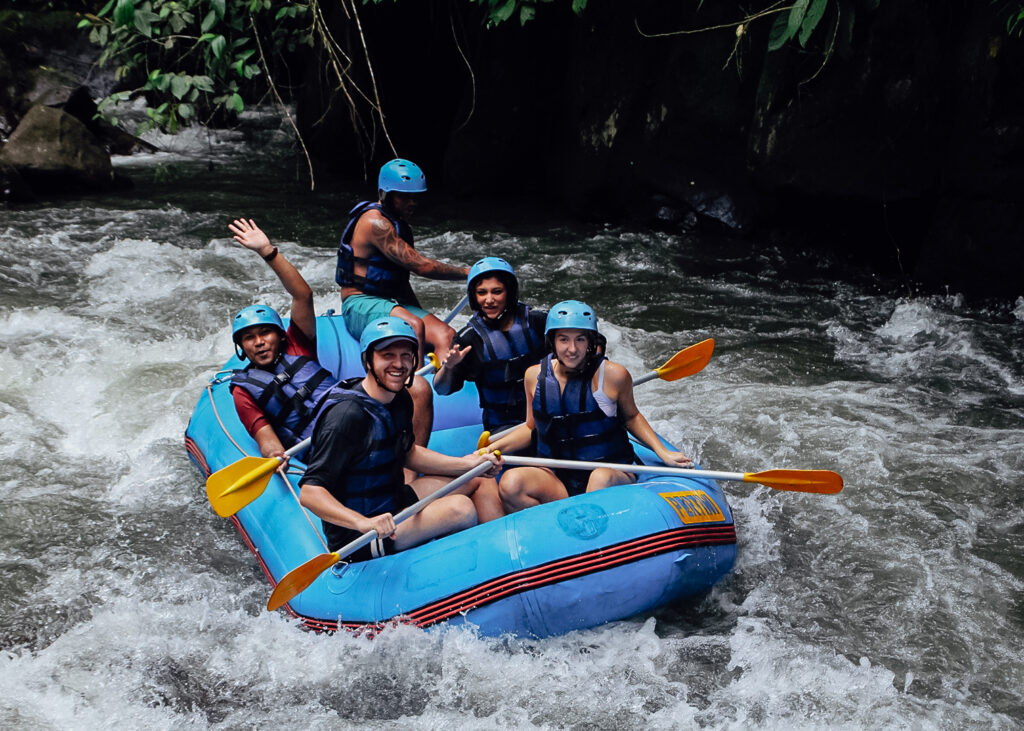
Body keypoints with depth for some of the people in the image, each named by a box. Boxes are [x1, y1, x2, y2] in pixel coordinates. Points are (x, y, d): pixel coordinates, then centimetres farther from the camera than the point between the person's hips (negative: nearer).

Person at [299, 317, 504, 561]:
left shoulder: (399, 399, 1)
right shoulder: (347, 414, -27)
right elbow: (309, 492, -32)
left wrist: (467, 464, 5)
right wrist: (365, 523, -47)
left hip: (393, 502, 10)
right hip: (356, 540, -10)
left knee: (481, 479, 15)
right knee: (460, 508, -25)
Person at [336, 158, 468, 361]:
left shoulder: (398, 224, 19)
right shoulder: (375, 221, -13)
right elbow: (421, 266, -18)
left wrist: (424, 316, 17)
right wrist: (466, 273, -10)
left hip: (393, 304, 9)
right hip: (360, 304, -9)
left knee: (446, 335, -19)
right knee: (414, 326, -38)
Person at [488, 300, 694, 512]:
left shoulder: (613, 375, -5)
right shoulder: (535, 376, 3)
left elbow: (631, 417, 13)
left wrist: (663, 453, 3)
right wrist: (492, 448, 3)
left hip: (612, 473, -2)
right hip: (556, 477, 2)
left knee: (602, 478, -39)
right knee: (511, 483, -29)